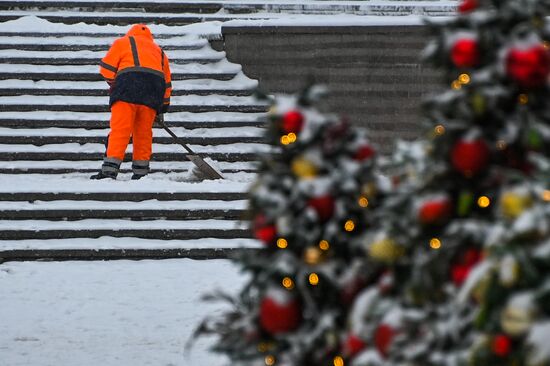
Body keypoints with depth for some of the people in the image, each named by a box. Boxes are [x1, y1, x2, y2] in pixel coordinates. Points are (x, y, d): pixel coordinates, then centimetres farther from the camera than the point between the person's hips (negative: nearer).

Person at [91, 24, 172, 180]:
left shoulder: (123, 42, 20)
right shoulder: (158, 50, 33)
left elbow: (106, 67, 10)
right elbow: (167, 82, 30)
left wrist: (113, 85, 25)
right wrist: (163, 105, 34)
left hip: (128, 89, -4)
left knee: (119, 130, -8)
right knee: (144, 133, 12)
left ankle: (110, 170, -17)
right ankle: (141, 172, 10)